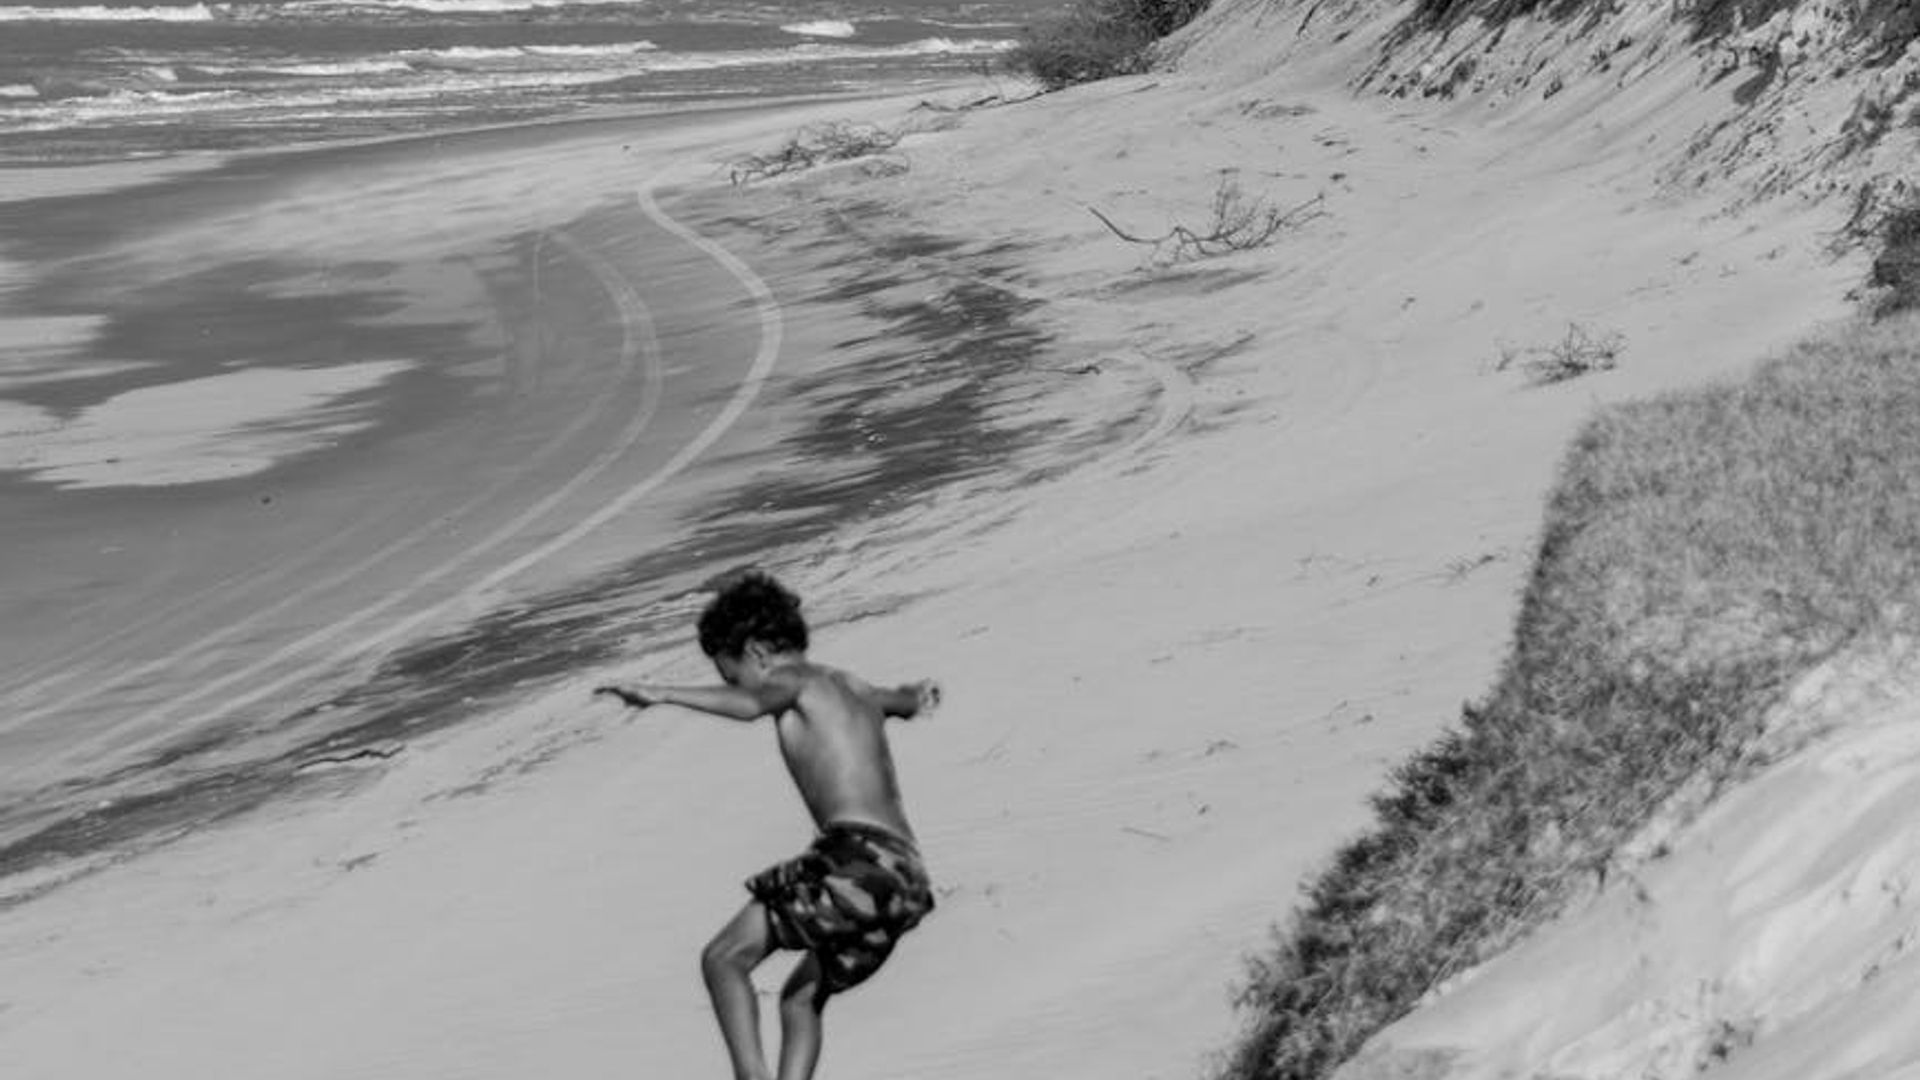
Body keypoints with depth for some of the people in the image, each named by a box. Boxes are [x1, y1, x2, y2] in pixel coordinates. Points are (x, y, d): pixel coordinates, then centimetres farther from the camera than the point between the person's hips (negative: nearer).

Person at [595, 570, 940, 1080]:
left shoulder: (796, 681, 2)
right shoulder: (852, 689, 25)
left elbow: (750, 705, -22)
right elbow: (911, 700, 47)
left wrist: (661, 694, -25)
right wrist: (911, 695, 65)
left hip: (857, 858, -9)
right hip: (908, 876, 9)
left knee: (723, 959, -2)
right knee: (801, 999, 21)